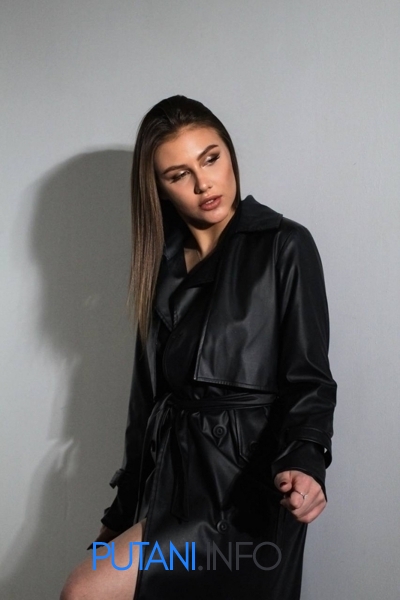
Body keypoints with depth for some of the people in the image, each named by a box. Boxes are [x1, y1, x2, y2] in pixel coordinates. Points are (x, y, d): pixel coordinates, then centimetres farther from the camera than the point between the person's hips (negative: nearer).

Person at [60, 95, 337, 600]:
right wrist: (122, 514, 13)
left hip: (243, 487, -6)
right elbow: (148, 393, 13)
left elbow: (309, 379, -9)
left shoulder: (284, 246, -5)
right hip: (171, 479, 6)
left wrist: (302, 462, -29)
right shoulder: (163, 262, 11)